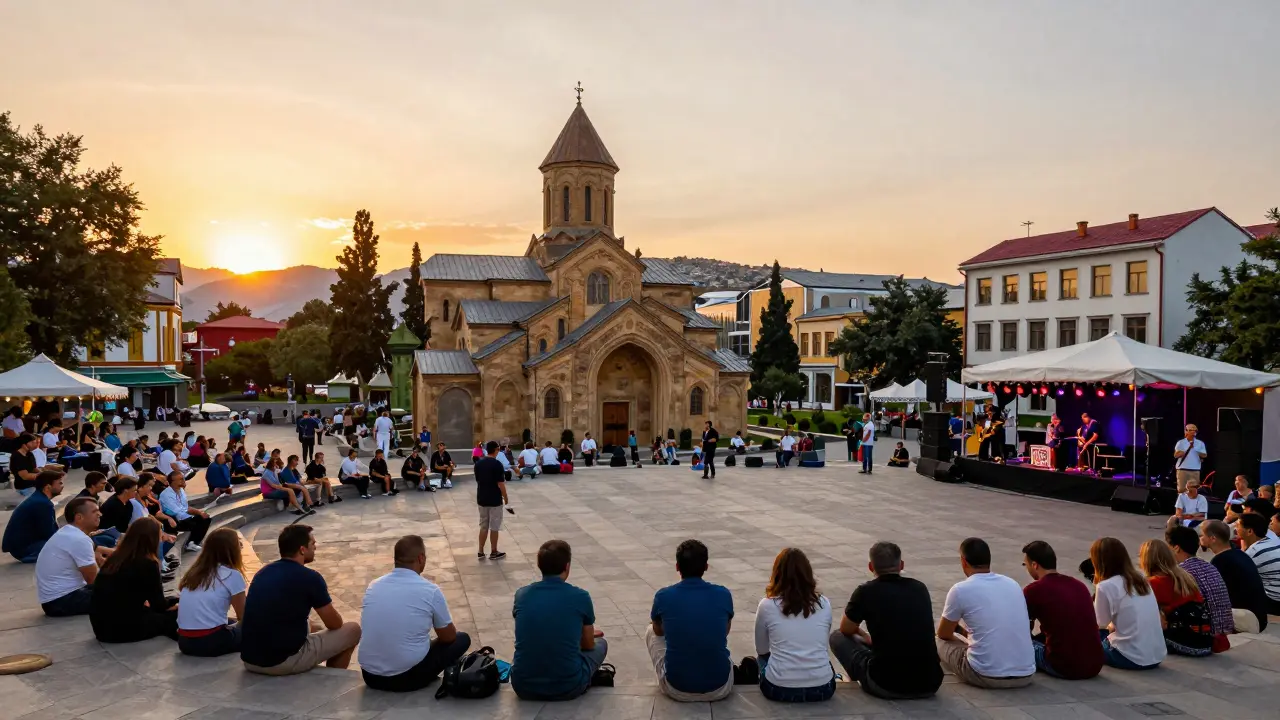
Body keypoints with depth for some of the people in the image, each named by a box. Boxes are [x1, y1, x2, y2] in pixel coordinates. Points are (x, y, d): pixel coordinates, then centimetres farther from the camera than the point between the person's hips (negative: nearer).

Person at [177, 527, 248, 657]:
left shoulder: (193, 572, 12)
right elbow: (242, 617, 4)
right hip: (211, 641, -7)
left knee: (230, 624, 29)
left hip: (184, 642, 7)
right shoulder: (232, 575, -6)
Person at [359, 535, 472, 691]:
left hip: (370, 676, 5)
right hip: (408, 677, -5)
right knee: (462, 639, 17)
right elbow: (448, 637, 3)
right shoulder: (430, 590, -10)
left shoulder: (373, 586, 3)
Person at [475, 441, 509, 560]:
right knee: (494, 527, 5)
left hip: (481, 499, 6)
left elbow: (478, 481, 10)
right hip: (495, 500, -6)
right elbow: (500, 484, -16)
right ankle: (493, 552, 13)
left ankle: (480, 552, 15)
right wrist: (505, 497, -3)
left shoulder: (478, 463, 2)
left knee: (483, 526, 14)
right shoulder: (497, 464, -16)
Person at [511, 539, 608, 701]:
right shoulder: (580, 597, -9)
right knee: (600, 644, 24)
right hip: (567, 687, -3)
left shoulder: (522, 594, 0)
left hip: (524, 687, 3)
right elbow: (588, 645, 6)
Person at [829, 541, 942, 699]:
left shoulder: (866, 591, -5)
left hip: (887, 686, -5)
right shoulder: (920, 588, 8)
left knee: (838, 637, 17)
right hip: (930, 685, 6)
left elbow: (846, 630, 14)